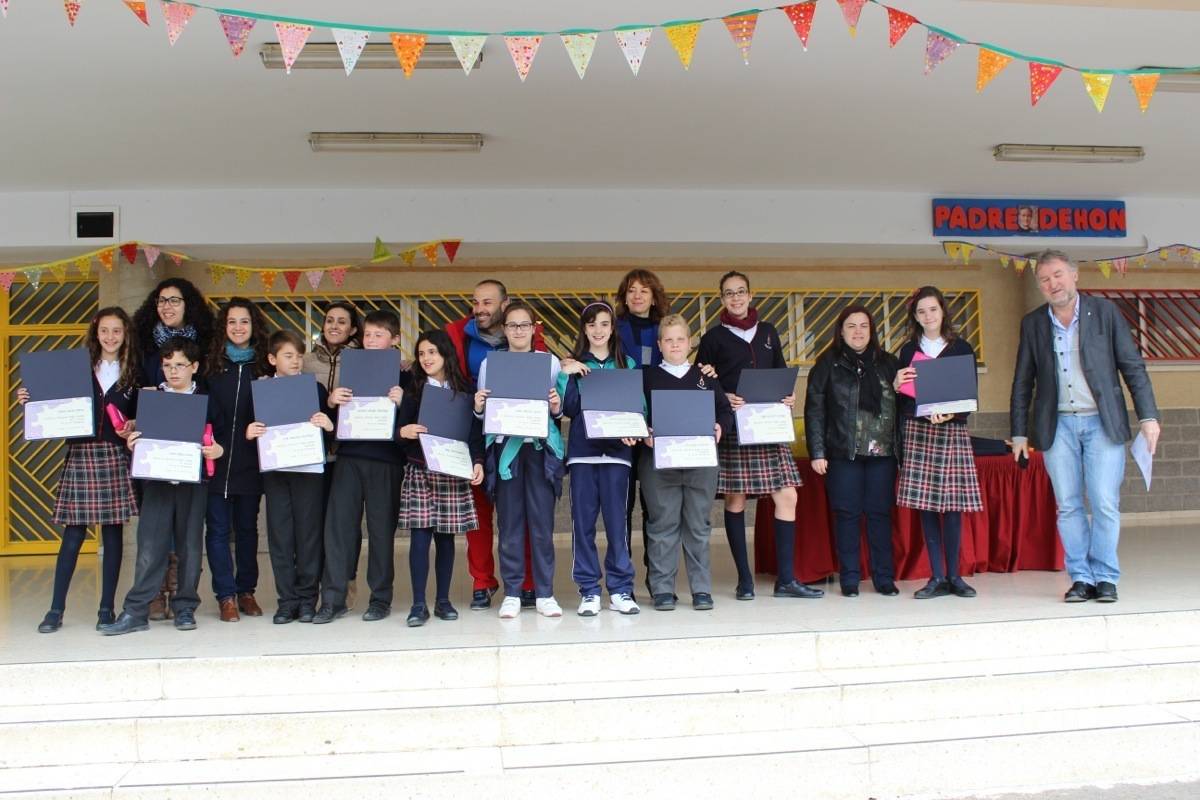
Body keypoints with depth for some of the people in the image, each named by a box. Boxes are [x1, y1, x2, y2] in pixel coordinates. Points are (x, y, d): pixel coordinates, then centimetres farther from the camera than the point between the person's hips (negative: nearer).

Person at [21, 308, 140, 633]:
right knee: (73, 534, -1)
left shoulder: (133, 373, 9)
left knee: (112, 532, 4)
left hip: (115, 458, 0)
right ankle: (56, 609, 9)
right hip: (80, 455, 0)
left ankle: (107, 608, 12)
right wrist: (31, 402, -9)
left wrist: (132, 428, -11)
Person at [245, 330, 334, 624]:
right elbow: (254, 432, 8)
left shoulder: (316, 388, 4)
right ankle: (287, 599, 10)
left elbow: (329, 431, 3)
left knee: (309, 532, 2)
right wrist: (249, 434, -14)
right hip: (275, 470, 1)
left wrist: (329, 426, -18)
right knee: (280, 534, 3)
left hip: (309, 468, -1)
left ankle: (307, 598, 11)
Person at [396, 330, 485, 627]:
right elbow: (401, 428, 6)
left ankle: (443, 600, 16)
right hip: (419, 471, 0)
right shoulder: (413, 390, 7)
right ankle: (419, 604, -1)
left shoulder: (464, 390, 6)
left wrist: (477, 462, -6)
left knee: (445, 536, 5)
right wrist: (403, 432, -16)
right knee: (420, 535, -6)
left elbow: (475, 432, 5)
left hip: (452, 472, 0)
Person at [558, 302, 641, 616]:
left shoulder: (627, 364, 10)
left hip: (616, 449, 0)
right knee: (583, 520, 1)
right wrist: (566, 376, -11)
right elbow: (568, 409, 0)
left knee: (616, 520, 0)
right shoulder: (574, 365, 10)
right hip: (582, 450, 0)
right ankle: (589, 591, 8)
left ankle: (620, 590, 8)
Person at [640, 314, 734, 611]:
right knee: (663, 526, 1)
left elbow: (725, 411, 11)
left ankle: (701, 589, 14)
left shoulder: (705, 377, 13)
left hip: (701, 461, 2)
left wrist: (720, 427, -8)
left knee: (698, 526, 7)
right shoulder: (647, 378, 7)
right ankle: (662, 589, 9)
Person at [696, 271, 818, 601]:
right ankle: (744, 579, 8)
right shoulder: (714, 338, 5)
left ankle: (786, 579, 3)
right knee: (735, 499, -1)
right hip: (732, 428, -3)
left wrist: (788, 397, 2)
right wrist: (723, 399, -15)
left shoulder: (768, 332, 16)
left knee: (787, 496, -4)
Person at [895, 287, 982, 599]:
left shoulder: (962, 349, 7)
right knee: (925, 505, -2)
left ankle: (953, 575, 7)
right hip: (918, 432, 1)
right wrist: (926, 413, -12)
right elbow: (902, 400, 8)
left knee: (953, 505, -3)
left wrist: (950, 415, -16)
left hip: (952, 430, -1)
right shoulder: (909, 351, 11)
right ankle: (937, 577, 4)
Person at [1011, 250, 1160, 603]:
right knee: (1068, 506, 3)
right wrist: (1019, 432, 8)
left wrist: (1148, 415, -6)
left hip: (1102, 422, -2)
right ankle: (1081, 578, 12)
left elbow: (1133, 366, 1)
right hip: (1058, 425, 2)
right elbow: (1022, 382, 11)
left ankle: (1105, 577, 8)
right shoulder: (1032, 323, 7)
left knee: (1105, 504, -4)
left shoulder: (1104, 311, 1)